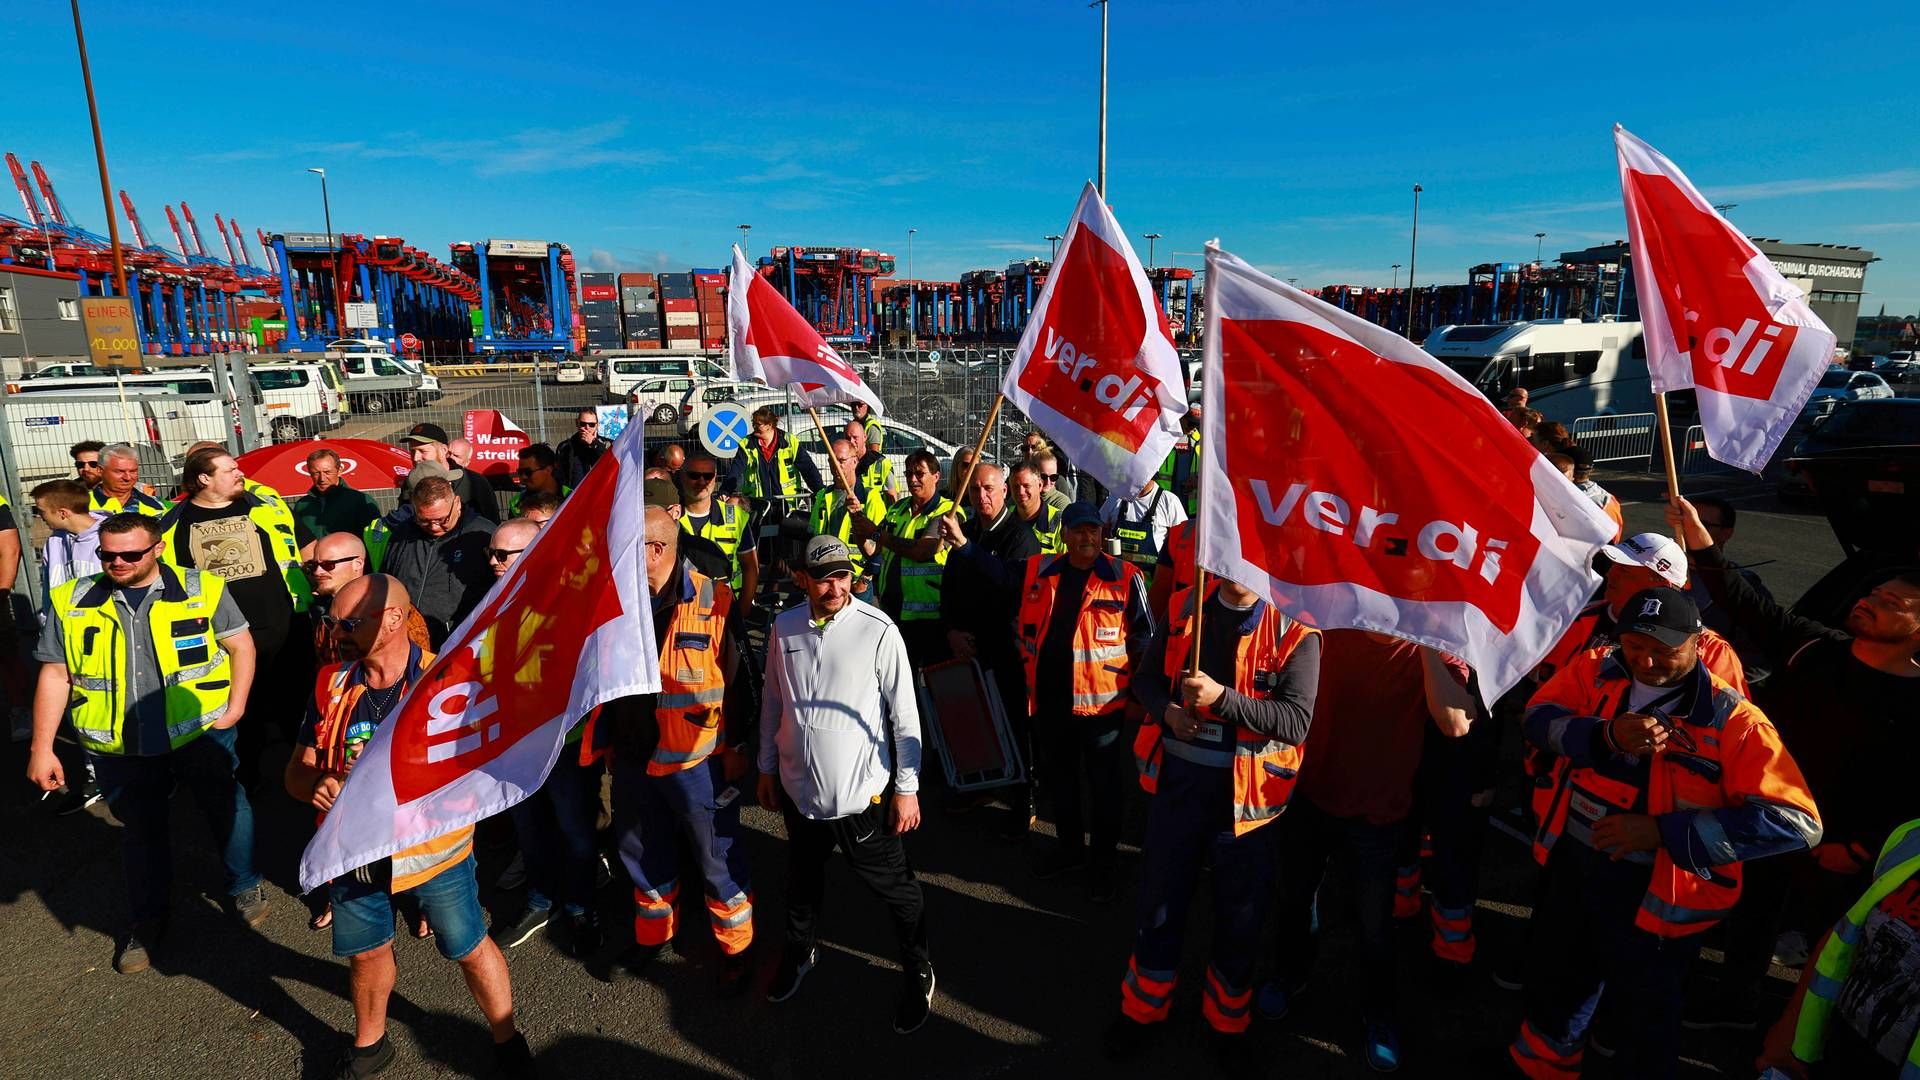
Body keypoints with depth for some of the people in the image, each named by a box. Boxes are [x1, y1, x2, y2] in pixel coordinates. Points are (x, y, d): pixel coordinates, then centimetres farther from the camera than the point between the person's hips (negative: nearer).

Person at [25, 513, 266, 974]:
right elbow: (54, 676, 5)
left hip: (200, 731, -2)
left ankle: (244, 886, 36)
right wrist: (41, 748, 4)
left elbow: (241, 646, -1)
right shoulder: (71, 602, 0)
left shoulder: (202, 590, -7)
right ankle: (146, 919, 35)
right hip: (121, 747, 2)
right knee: (140, 831, 16)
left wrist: (235, 707, -10)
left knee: (227, 809, 13)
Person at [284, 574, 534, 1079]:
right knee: (366, 952, 23)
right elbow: (297, 770, 4)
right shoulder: (331, 685, -4)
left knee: (471, 950, 10)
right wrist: (317, 784, -20)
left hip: (434, 847, -4)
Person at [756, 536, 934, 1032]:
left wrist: (907, 788, -9)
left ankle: (919, 973, 36)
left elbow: (905, 714, -12)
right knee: (802, 879, 26)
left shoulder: (879, 630, -18)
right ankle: (799, 950, 54)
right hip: (800, 787, 4)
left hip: (863, 792, -4)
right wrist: (767, 768, 14)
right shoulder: (784, 628, -4)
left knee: (895, 887, 11)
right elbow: (773, 701, 8)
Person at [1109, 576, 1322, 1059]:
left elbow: (1297, 720, -20)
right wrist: (1166, 710, -12)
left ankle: (1229, 1022, 41)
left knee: (1240, 915, 16)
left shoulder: (1294, 630, -11)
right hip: (1177, 781, 2)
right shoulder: (1184, 608, 0)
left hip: (1244, 793, -2)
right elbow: (1147, 676, 9)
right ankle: (1141, 1008, 39)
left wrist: (1222, 698, -31)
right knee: (1160, 901, 16)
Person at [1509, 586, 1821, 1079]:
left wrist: (1663, 832, -27)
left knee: (1645, 1014, 19)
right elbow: (1539, 717, -13)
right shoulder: (1597, 669, -8)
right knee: (1554, 982, 28)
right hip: (1570, 868, 4)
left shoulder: (1732, 720, -20)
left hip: (1655, 899, -4)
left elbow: (1795, 821, -24)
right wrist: (1605, 736, -31)